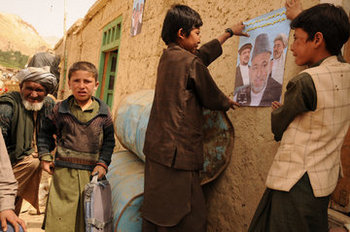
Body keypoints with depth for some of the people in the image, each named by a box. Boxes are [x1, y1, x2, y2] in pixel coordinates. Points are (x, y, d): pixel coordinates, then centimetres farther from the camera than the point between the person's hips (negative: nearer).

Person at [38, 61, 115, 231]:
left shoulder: (103, 112, 3)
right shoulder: (61, 109, 3)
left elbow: (109, 140, 7)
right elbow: (45, 133, 15)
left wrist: (103, 163, -3)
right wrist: (45, 157, 6)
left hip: (91, 173, 1)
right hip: (64, 171, 0)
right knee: (59, 218, 1)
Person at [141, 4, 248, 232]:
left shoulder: (167, 56, 14)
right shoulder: (190, 62, -10)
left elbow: (203, 54, 27)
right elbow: (211, 98, 1)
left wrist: (230, 32, 38)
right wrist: (229, 102, 23)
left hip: (157, 147, 9)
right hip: (177, 152, -9)